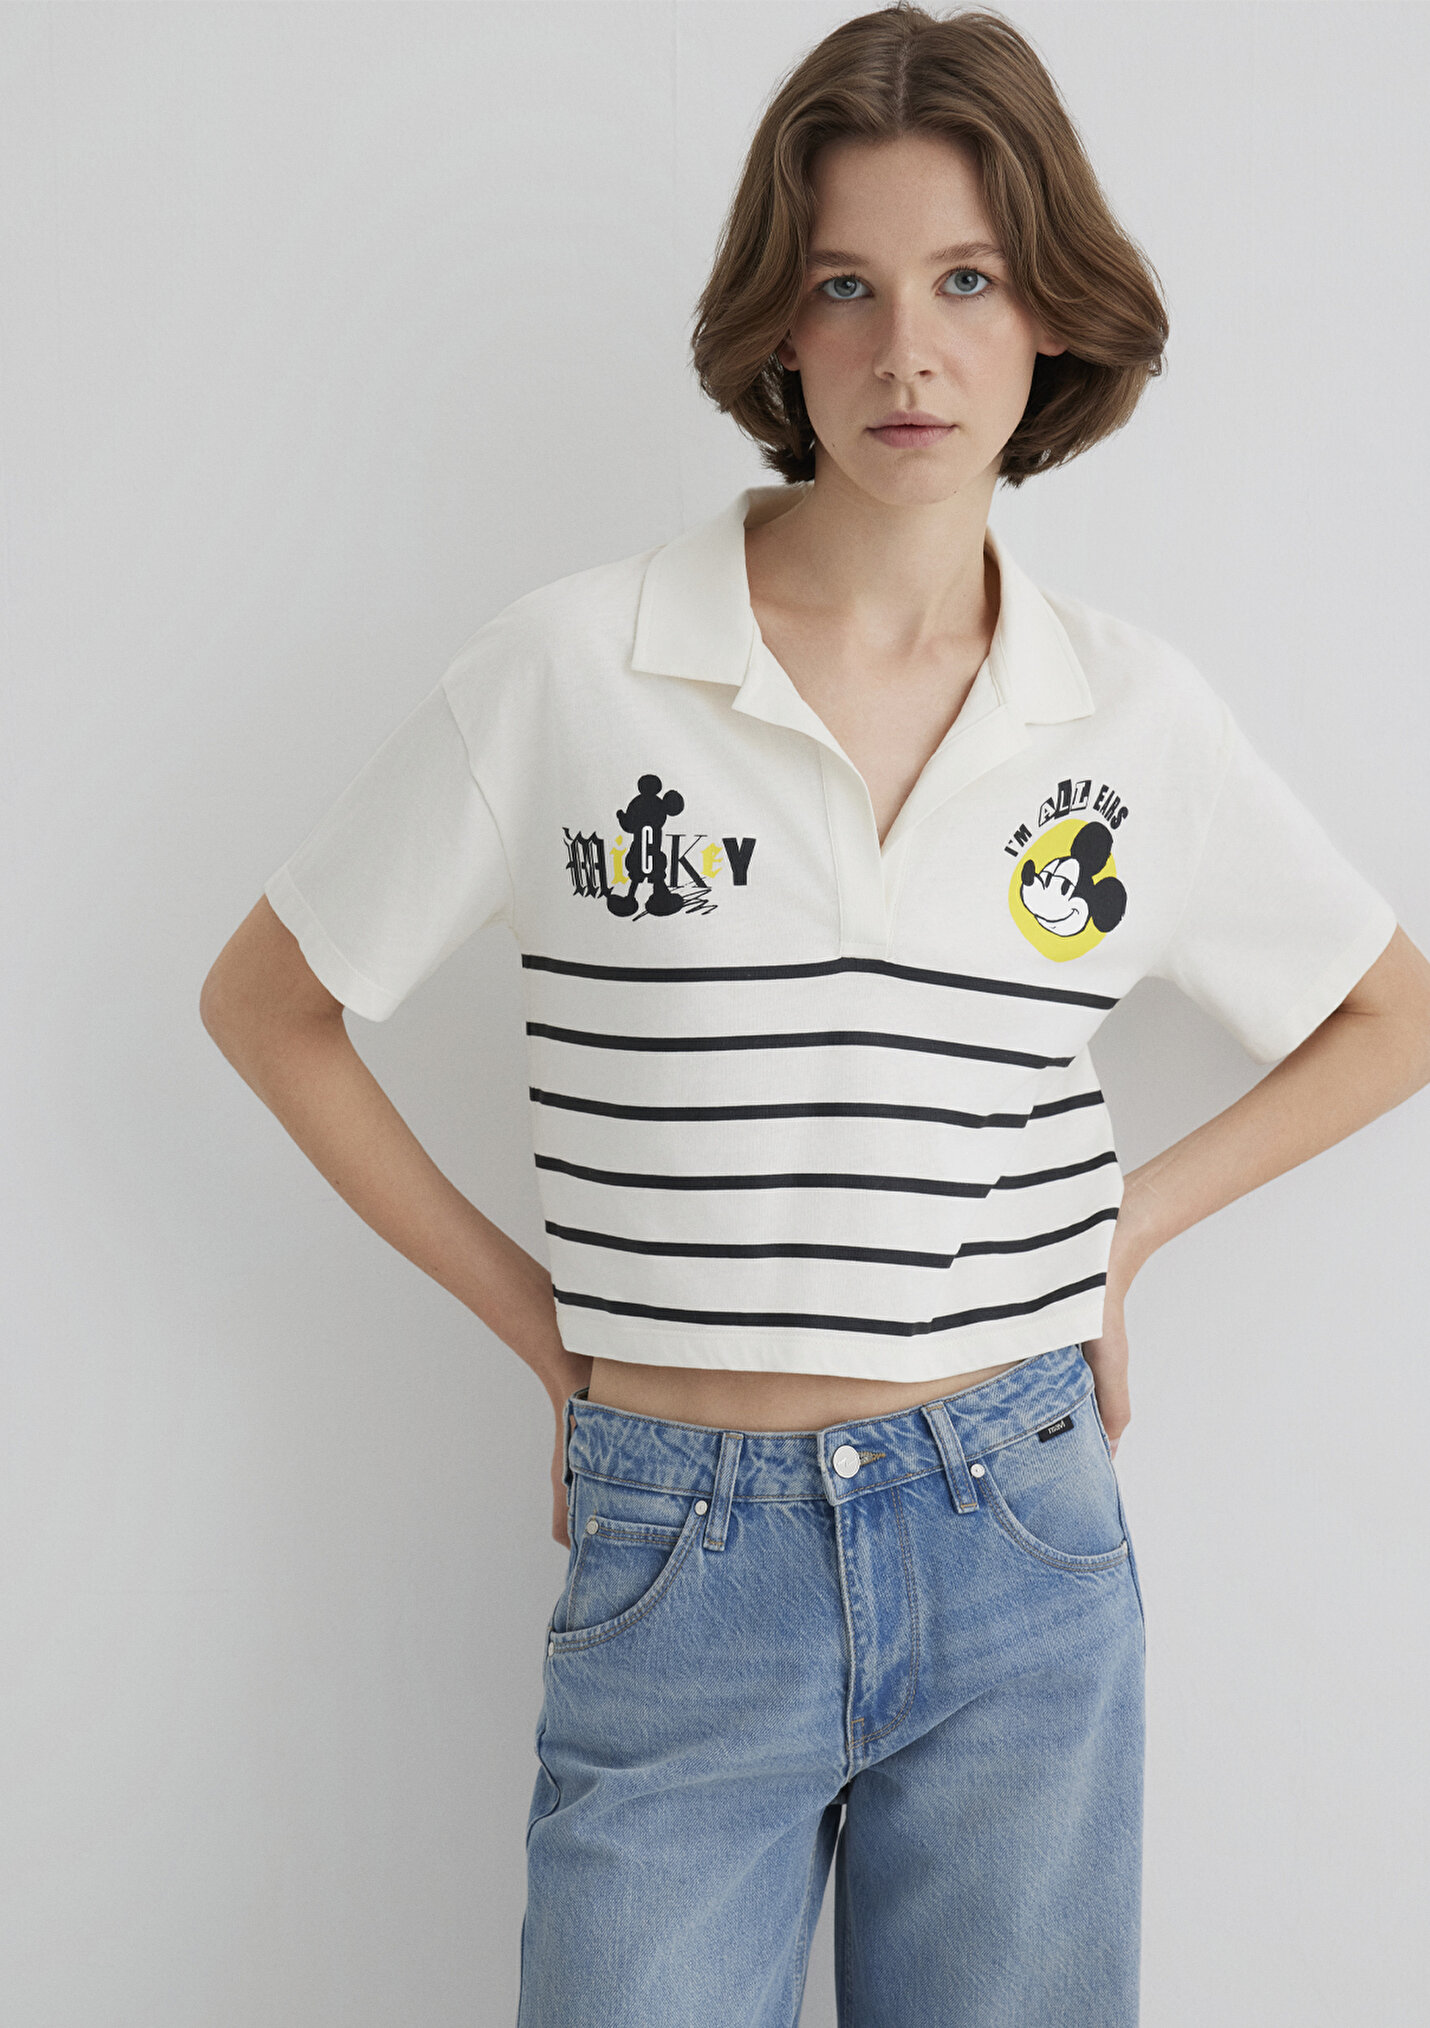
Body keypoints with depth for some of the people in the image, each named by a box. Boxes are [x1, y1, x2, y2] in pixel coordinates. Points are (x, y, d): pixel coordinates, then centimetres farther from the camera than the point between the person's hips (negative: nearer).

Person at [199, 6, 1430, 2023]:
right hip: (679, 1564, -2)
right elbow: (266, 1002, 2)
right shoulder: (575, 668, -7)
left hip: (1022, 1554, 2)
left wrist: (1121, 1235, 4)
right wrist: (524, 1307, 0)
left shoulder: (1132, 712, 0)